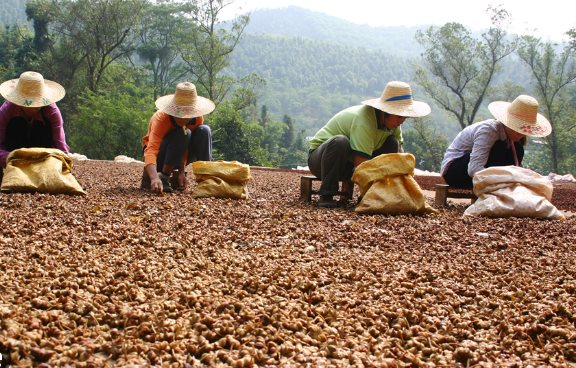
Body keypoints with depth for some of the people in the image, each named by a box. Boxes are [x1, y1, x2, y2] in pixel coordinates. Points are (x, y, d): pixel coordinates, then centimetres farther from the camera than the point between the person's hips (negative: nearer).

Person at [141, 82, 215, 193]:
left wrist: (182, 172, -37)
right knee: (182, 133, -32)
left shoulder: (198, 118, -18)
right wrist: (155, 178, -61)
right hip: (159, 156, -4)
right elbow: (151, 150, -44)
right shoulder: (161, 118, -31)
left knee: (204, 131, -21)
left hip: (178, 158, 4)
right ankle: (162, 177, -23)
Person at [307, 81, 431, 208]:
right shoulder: (364, 120, -33)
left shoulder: (392, 121, -8)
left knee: (392, 144, -11)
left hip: (350, 165, 7)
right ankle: (326, 196, -27)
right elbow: (362, 166, -38)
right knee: (340, 142, -40)